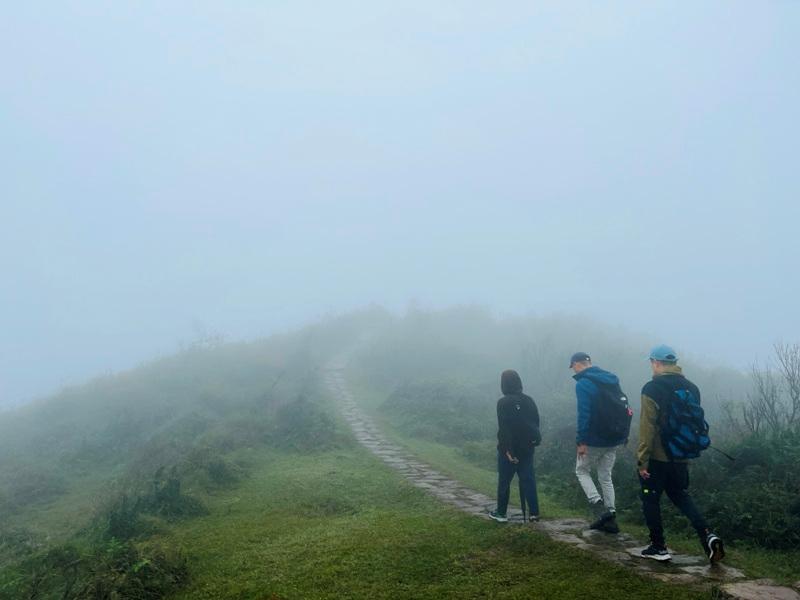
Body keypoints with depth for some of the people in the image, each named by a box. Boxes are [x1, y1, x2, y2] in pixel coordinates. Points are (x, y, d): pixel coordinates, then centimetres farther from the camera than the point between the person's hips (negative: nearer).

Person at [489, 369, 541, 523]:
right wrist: (532, 441, 15)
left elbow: (503, 428, -19)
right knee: (528, 479, 10)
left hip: (509, 449, -5)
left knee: (504, 481, 7)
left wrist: (507, 449, -17)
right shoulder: (529, 400, 3)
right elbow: (536, 422, 9)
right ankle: (534, 512, 9)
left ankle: (501, 513, 16)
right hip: (527, 447, 5)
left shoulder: (503, 402, -14)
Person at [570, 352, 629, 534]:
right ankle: (610, 518, 16)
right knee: (606, 476, 16)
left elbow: (584, 414, -21)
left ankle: (599, 508, -4)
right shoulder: (612, 379, 10)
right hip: (614, 439, 7)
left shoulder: (583, 384, -14)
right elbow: (623, 408, 13)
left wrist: (581, 441, -18)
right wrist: (622, 435, 17)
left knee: (582, 471, 12)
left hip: (594, 440, -7)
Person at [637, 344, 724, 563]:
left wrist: (642, 460, -13)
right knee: (682, 497, 21)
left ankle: (658, 547, 14)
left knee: (650, 500, 9)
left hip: (657, 458, -6)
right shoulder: (690, 388, 6)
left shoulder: (652, 389, -15)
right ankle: (707, 535, 5)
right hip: (681, 458, 6)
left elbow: (647, 428, -18)